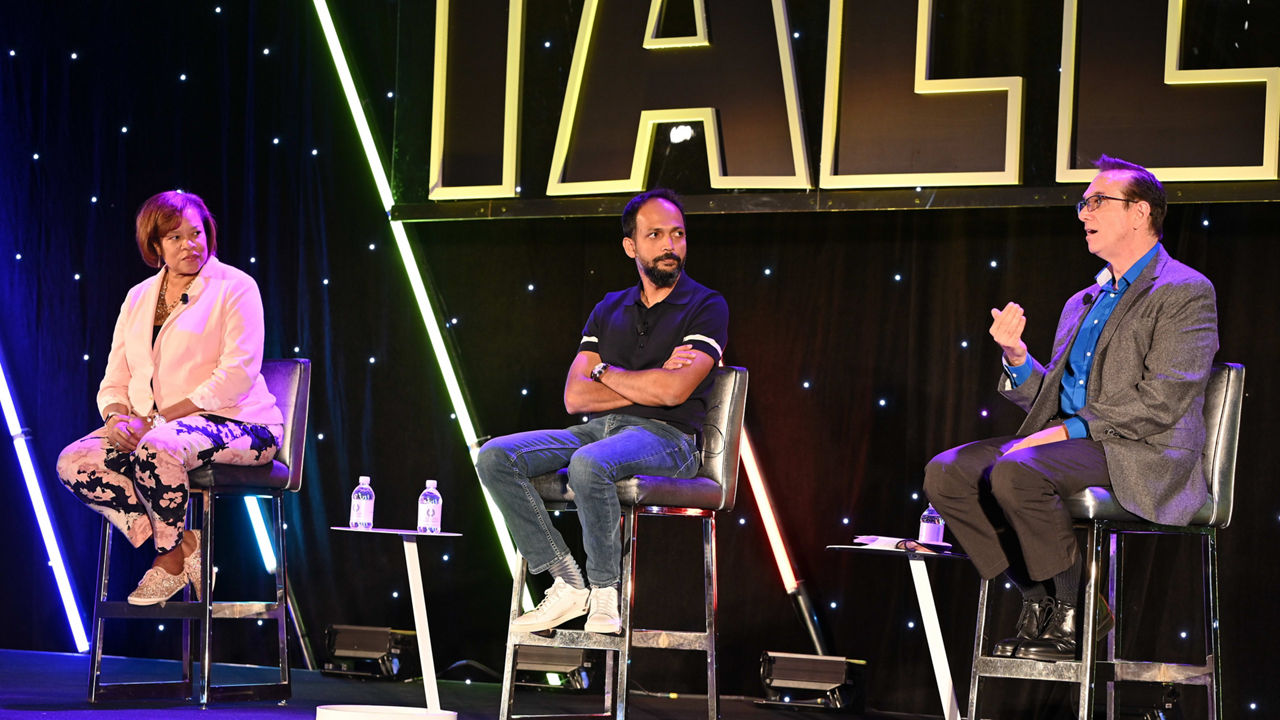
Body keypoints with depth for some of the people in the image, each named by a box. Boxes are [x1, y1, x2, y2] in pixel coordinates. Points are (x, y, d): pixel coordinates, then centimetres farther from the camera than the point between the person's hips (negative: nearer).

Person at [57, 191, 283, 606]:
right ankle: (184, 545, -18)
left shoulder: (234, 287, 0)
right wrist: (117, 417, -10)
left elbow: (238, 374, -12)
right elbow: (115, 381, 16)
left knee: (156, 448, -38)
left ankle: (170, 557, -13)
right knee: (74, 463, -20)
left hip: (234, 423, -6)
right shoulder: (138, 299, 17)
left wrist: (161, 418, -17)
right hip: (150, 427, 6)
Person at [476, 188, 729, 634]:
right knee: (496, 457, -16)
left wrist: (605, 372, 1)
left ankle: (605, 594, -21)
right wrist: (650, 384, -5)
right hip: (597, 430, 6)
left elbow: (674, 392, -14)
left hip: (664, 437, -6)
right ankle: (567, 584, -15)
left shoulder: (706, 308, 2)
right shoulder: (608, 310, 18)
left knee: (589, 464, -39)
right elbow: (575, 397, 8)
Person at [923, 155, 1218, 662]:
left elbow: (1162, 402, -14)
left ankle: (1074, 609, -15)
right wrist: (1016, 356, 3)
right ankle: (1040, 600, -6)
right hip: (1069, 444, 8)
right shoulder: (1082, 303, 24)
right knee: (946, 472, -11)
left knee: (1014, 473, -33)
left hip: (1139, 457, -8)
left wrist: (1068, 430, -17)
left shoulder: (1185, 293, -3)